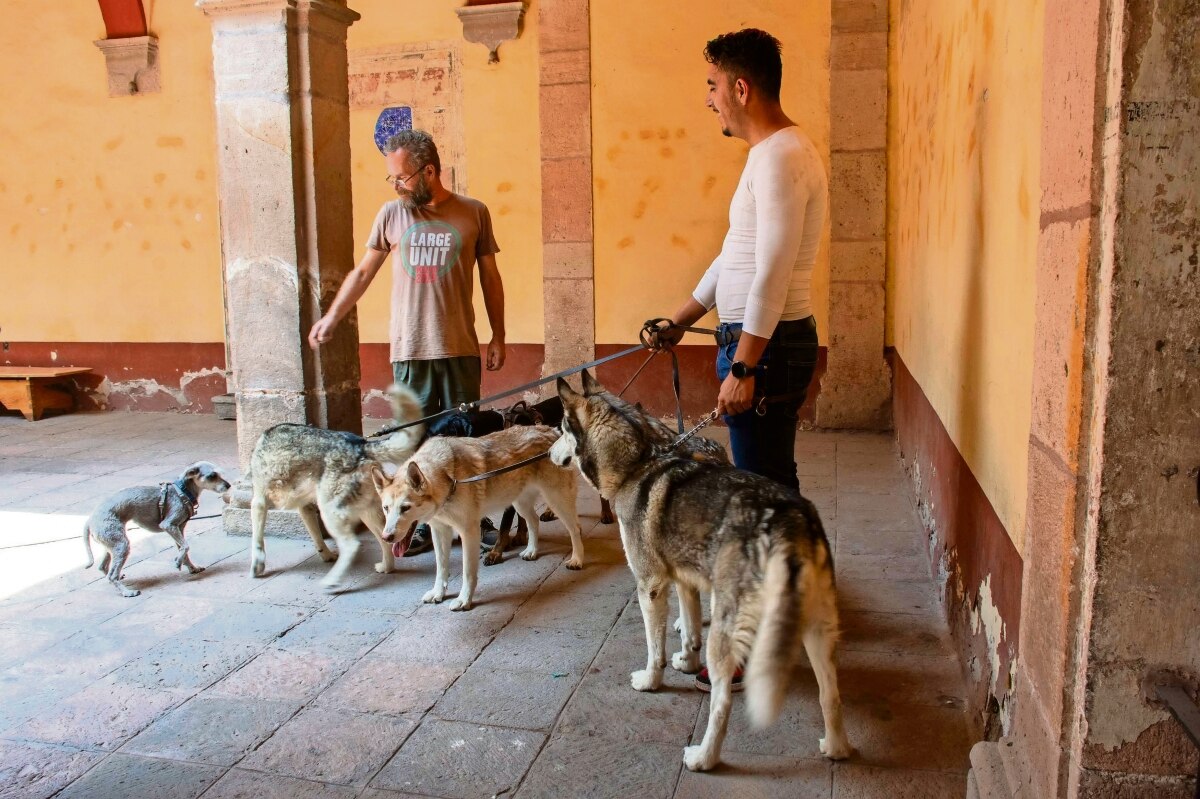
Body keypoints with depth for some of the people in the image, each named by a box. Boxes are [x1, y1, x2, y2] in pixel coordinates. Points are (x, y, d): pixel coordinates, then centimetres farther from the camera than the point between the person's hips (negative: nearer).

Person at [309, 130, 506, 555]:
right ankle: (421, 525, 15)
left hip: (460, 348, -1)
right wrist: (331, 317, 13)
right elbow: (363, 271, 14)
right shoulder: (391, 214, 6)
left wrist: (498, 335, 6)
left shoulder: (473, 213, 2)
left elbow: (490, 278, 8)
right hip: (409, 349, 1)